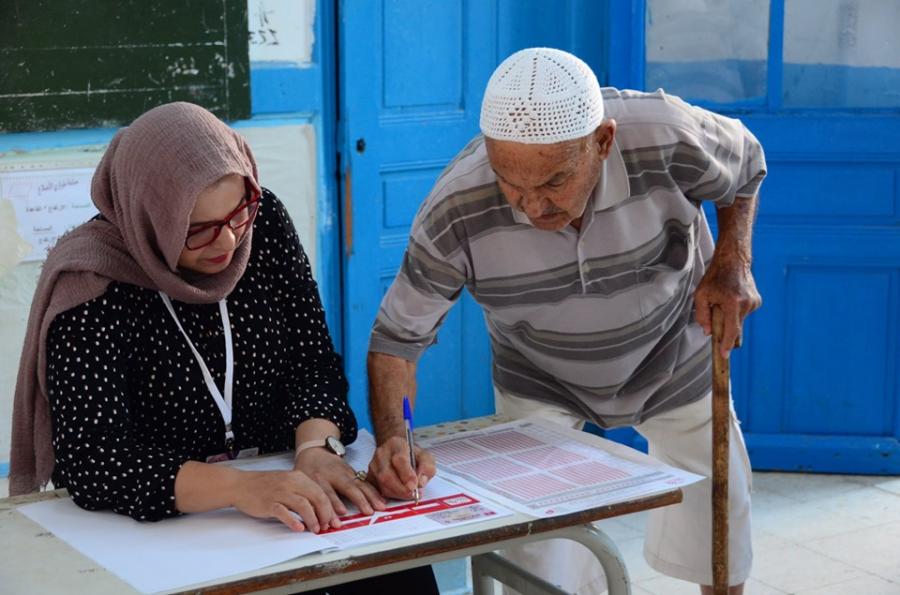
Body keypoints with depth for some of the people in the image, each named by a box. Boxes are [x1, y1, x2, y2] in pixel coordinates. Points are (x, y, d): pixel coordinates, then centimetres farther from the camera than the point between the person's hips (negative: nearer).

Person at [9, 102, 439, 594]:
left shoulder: (265, 224, -3)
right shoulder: (93, 289, -18)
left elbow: (313, 364, -1)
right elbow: (91, 462, -26)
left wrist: (316, 449, -23)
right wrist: (239, 488, -40)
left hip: (280, 491, 4)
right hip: (150, 525, -4)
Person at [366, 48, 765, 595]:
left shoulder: (669, 141, -33)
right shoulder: (455, 215, -34)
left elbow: (747, 166, -9)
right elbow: (397, 338, -22)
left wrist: (732, 263, -20)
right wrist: (393, 440, -39)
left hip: (674, 359, 1)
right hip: (539, 381, -1)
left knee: (717, 541, 15)